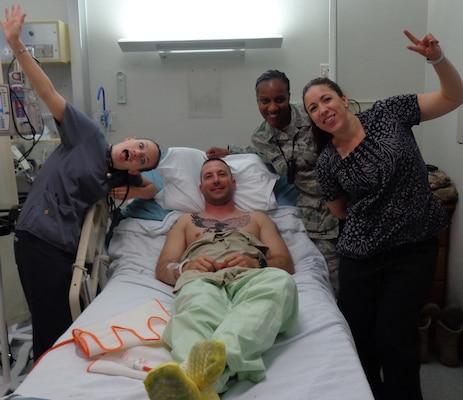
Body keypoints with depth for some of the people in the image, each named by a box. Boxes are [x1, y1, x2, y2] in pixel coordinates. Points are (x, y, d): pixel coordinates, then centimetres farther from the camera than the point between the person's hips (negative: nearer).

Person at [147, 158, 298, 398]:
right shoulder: (186, 221, 35)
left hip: (249, 280, 1)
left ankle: (215, 355, -63)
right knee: (197, 307, -42)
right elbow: (162, 269, 23)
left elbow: (286, 265, 21)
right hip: (202, 281, 0)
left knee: (280, 280, -39)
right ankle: (199, 378, -71)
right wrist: (185, 267, -3)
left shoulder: (257, 218, 35)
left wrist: (256, 264, -3)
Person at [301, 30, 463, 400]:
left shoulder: (388, 113, -5)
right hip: (360, 255, 2)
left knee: (394, 338, -4)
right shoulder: (327, 162, -1)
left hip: (414, 248, -2)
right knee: (357, 335, 8)